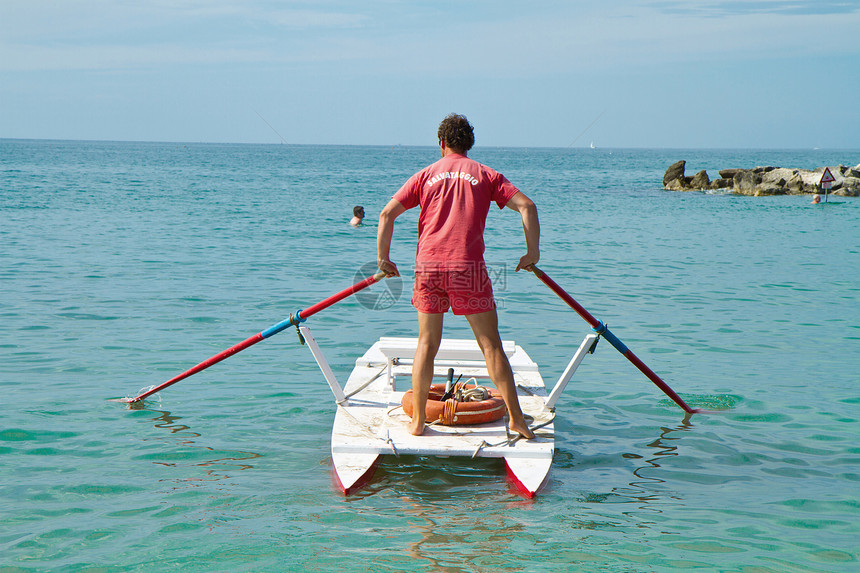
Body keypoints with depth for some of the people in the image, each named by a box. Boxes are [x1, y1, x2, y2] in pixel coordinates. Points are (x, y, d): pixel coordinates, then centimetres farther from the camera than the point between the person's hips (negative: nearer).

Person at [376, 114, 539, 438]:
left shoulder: (426, 175, 15)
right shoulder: (486, 175, 11)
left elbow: (387, 213, 7)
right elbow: (526, 206, 0)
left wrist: (383, 258, 12)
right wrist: (532, 252, 5)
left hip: (428, 265, 2)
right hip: (468, 266, -2)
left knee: (426, 344, 11)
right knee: (491, 345, 2)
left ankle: (417, 420, 12)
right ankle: (516, 419, 2)